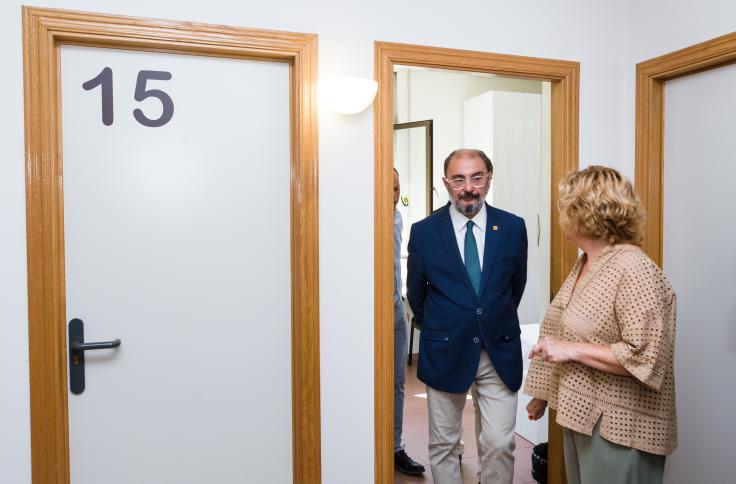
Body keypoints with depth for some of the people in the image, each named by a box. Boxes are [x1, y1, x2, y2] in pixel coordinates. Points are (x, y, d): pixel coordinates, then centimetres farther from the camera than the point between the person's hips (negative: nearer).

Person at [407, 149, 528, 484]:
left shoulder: (513, 227, -2)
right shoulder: (423, 231, -6)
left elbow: (517, 284, 11)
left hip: (500, 351, 1)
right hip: (445, 352, 0)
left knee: (499, 444, 4)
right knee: (443, 445, 13)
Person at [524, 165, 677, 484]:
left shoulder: (633, 270, -20)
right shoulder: (584, 264, 7)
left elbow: (645, 358, -24)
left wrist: (572, 349, -22)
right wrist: (543, 393, 15)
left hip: (616, 427, -8)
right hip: (579, 415, 8)